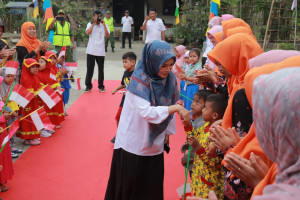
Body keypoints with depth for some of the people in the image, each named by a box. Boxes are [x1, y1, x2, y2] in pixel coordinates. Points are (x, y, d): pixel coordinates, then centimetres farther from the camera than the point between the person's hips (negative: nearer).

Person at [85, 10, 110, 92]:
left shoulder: (104, 25, 7)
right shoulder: (90, 24, 7)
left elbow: (107, 36, -7)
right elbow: (87, 33, -12)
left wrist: (103, 24, -10)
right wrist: (94, 23, -11)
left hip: (100, 51, 1)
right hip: (91, 51, 0)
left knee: (101, 69, 6)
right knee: (89, 69, 1)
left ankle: (101, 86, 17)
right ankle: (88, 86, 11)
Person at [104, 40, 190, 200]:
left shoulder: (169, 79, -1)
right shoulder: (139, 80, -19)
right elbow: (145, 112, -30)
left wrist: (168, 133, 11)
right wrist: (176, 108, -31)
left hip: (154, 145, 5)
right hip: (134, 144, -5)